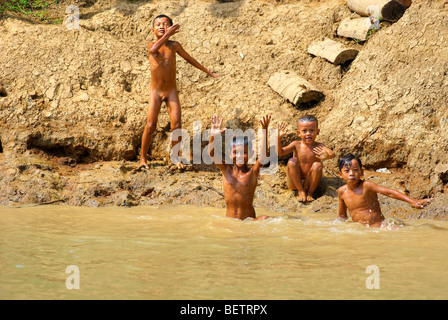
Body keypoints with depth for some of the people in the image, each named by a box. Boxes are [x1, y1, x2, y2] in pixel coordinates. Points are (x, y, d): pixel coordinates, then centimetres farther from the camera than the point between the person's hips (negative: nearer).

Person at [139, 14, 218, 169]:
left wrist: (207, 71, 21)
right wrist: (167, 34, -38)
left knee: (176, 125, -7)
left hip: (171, 92, 2)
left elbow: (189, 58, 13)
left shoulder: (174, 45, -2)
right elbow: (153, 49, -34)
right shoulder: (151, 44, -7)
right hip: (155, 92, -2)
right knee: (150, 126, -7)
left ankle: (175, 156, 11)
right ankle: (143, 158, 9)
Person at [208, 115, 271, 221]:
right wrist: (213, 136, -30)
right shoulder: (227, 170, 3)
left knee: (265, 219, -30)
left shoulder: (253, 172, -2)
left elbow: (263, 155, -19)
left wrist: (264, 131, -32)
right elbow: (212, 153, -11)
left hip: (249, 220, -3)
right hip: (229, 221, 3)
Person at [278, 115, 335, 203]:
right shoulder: (296, 145, -4)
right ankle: (301, 191, -12)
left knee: (317, 165, -25)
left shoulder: (319, 146, -8)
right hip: (295, 182, 1)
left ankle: (310, 192, -7)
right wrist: (279, 138, -31)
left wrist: (327, 156, -53)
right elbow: (280, 152, -15)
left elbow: (333, 154, -28)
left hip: (309, 182, -1)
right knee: (292, 162, -23)